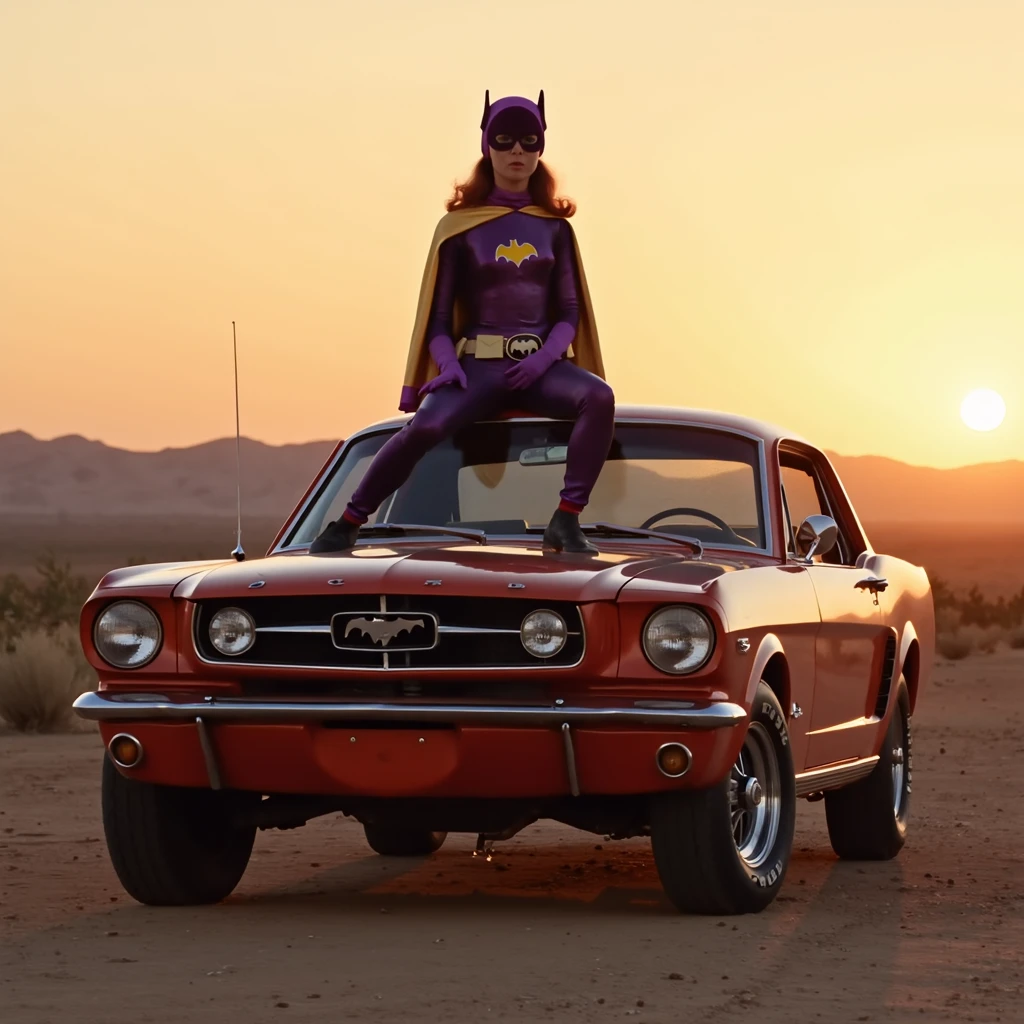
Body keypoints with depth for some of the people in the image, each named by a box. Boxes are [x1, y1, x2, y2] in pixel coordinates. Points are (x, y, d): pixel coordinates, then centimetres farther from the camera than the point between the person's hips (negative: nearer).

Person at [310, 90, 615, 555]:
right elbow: (438, 316, 4)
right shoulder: (460, 227, 6)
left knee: (599, 397, -32)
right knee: (425, 427, -32)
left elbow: (569, 311, 8)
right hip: (478, 364, -2)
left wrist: (545, 357, -13)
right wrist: (448, 364, -16)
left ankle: (565, 522, -30)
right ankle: (346, 525, -15)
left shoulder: (554, 228, 13)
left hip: (539, 364, 2)